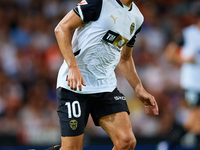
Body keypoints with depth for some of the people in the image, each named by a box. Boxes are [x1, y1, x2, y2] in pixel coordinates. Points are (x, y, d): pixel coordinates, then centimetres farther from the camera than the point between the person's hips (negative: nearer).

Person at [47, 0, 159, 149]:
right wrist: (73, 67, -21)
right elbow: (62, 28, -11)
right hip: (74, 85, -6)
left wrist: (140, 90, 15)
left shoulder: (137, 18, 12)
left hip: (107, 85, 6)